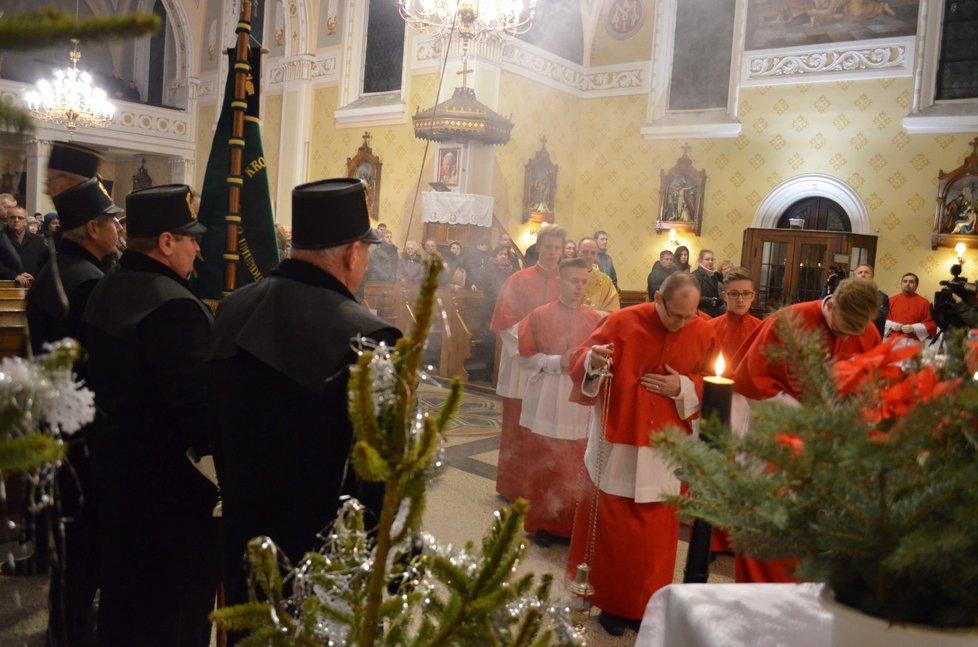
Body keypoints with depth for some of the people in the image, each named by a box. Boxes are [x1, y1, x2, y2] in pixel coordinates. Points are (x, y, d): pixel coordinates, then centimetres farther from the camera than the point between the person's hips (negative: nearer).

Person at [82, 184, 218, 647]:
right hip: (172, 485, -9)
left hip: (114, 466, 10)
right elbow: (199, 403, -26)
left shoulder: (104, 291, 6)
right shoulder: (173, 305, -24)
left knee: (121, 596, 25)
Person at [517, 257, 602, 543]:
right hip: (546, 403, -1)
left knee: (574, 467, 6)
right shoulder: (539, 316, -1)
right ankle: (542, 522, 21)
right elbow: (525, 357, -1)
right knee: (542, 465, 6)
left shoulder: (595, 319, 2)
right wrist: (557, 362, -13)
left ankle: (571, 524, 20)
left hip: (580, 402, 1)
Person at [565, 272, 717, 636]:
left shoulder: (703, 334, -1)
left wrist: (684, 387, -14)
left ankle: (644, 604, 29)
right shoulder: (623, 322, -11)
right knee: (612, 525, 8)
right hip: (618, 442, -2)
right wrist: (593, 360, -34)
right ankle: (611, 601, 25)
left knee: (656, 530, 11)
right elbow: (581, 362, -11)